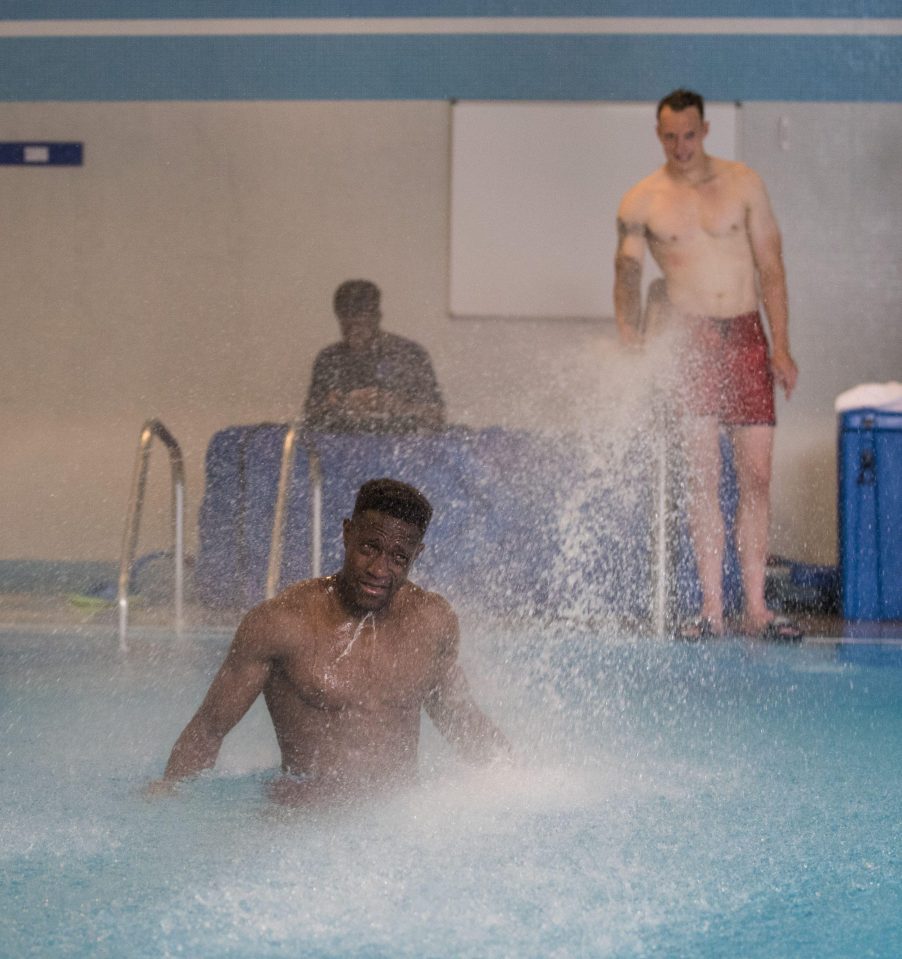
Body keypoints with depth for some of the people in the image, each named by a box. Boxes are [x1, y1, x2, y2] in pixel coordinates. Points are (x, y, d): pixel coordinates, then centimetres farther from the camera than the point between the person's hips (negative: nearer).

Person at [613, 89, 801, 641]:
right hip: (689, 341, -1)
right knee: (702, 477, -5)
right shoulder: (641, 202, 3)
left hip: (746, 337, 1)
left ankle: (756, 609, 3)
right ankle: (712, 610, -2)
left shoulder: (744, 185, 5)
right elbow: (627, 278, 1)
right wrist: (632, 348, -16)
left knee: (756, 475, -2)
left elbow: (771, 266, 5)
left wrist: (781, 346, -2)